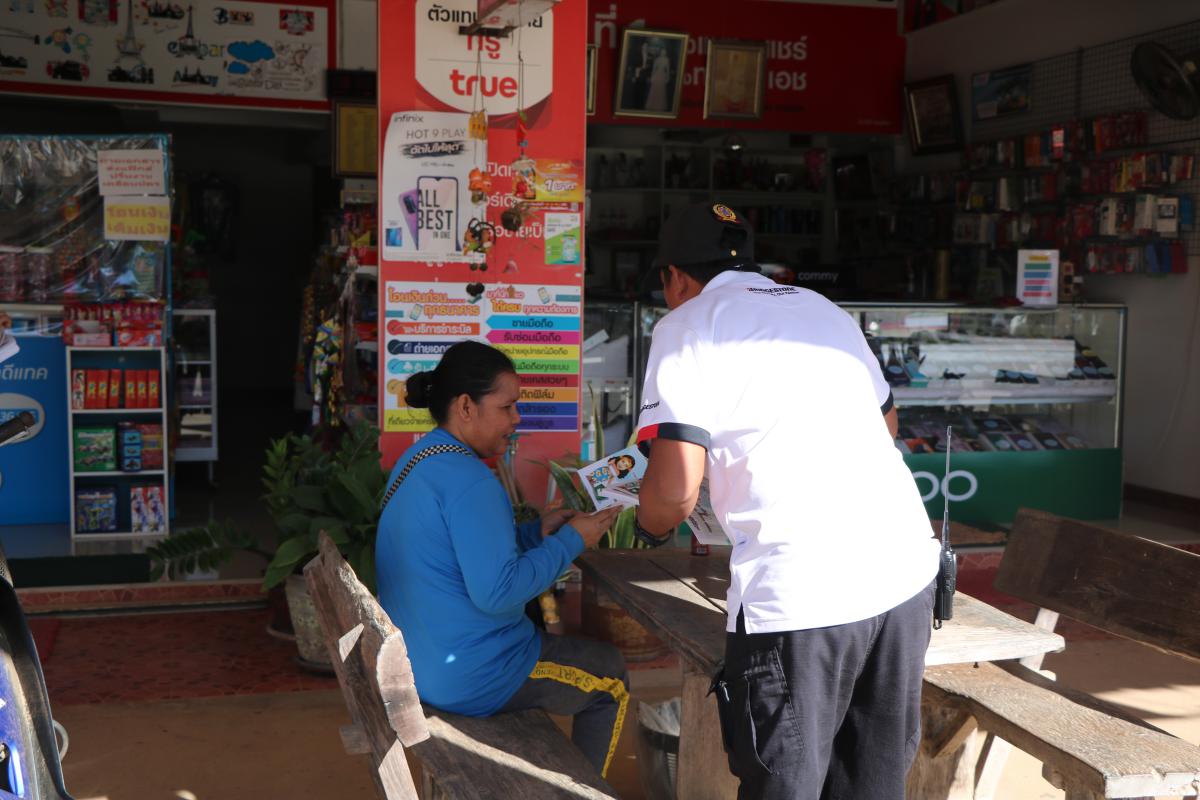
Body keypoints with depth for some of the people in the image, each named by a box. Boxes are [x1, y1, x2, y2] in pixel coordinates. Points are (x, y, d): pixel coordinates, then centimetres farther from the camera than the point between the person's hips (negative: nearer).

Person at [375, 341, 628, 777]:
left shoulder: (415, 461, 7)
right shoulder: (468, 479, -24)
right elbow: (496, 591, -28)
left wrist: (538, 532, 7)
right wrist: (571, 540, -16)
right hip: (467, 678, -10)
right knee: (610, 677, 10)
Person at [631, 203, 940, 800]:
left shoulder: (687, 325, 0)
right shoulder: (823, 308, 20)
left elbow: (675, 489, -10)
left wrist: (649, 527, 11)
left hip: (799, 593, -6)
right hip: (906, 571, 7)